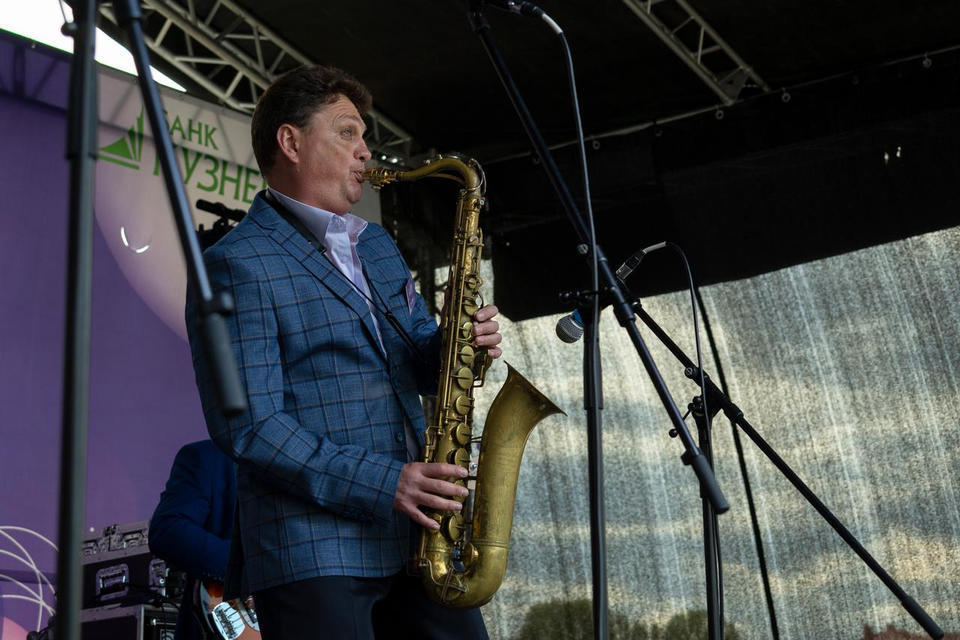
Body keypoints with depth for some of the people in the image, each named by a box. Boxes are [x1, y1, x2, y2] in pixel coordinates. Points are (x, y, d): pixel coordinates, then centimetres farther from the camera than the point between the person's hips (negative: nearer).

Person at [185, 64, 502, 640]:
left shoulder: (377, 245, 21)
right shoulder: (237, 264, -6)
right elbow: (248, 427, -14)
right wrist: (382, 484, -21)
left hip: (416, 540, 7)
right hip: (314, 554, -7)